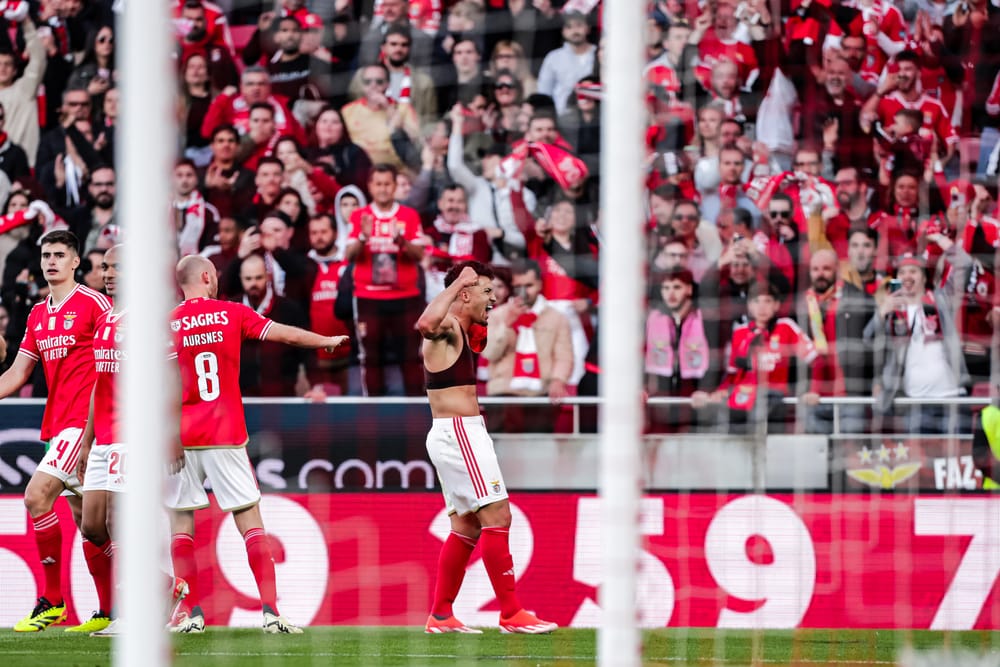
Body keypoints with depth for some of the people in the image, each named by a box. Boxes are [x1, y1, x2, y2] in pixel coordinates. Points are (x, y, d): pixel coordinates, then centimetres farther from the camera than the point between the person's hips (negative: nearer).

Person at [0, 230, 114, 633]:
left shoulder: (95, 304, -6)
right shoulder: (38, 315, 16)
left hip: (84, 419, -8)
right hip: (58, 422, 8)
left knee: (36, 496, -18)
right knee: (82, 515, 9)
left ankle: (52, 600, -13)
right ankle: (108, 609, 15)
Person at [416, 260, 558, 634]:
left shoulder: (460, 330, 19)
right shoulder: (446, 326, -13)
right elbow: (425, 324, -39)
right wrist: (458, 282, -31)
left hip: (457, 435, 11)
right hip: (458, 432, -11)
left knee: (467, 526, 13)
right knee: (497, 517, -12)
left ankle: (440, 616, 15)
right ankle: (511, 614, -14)